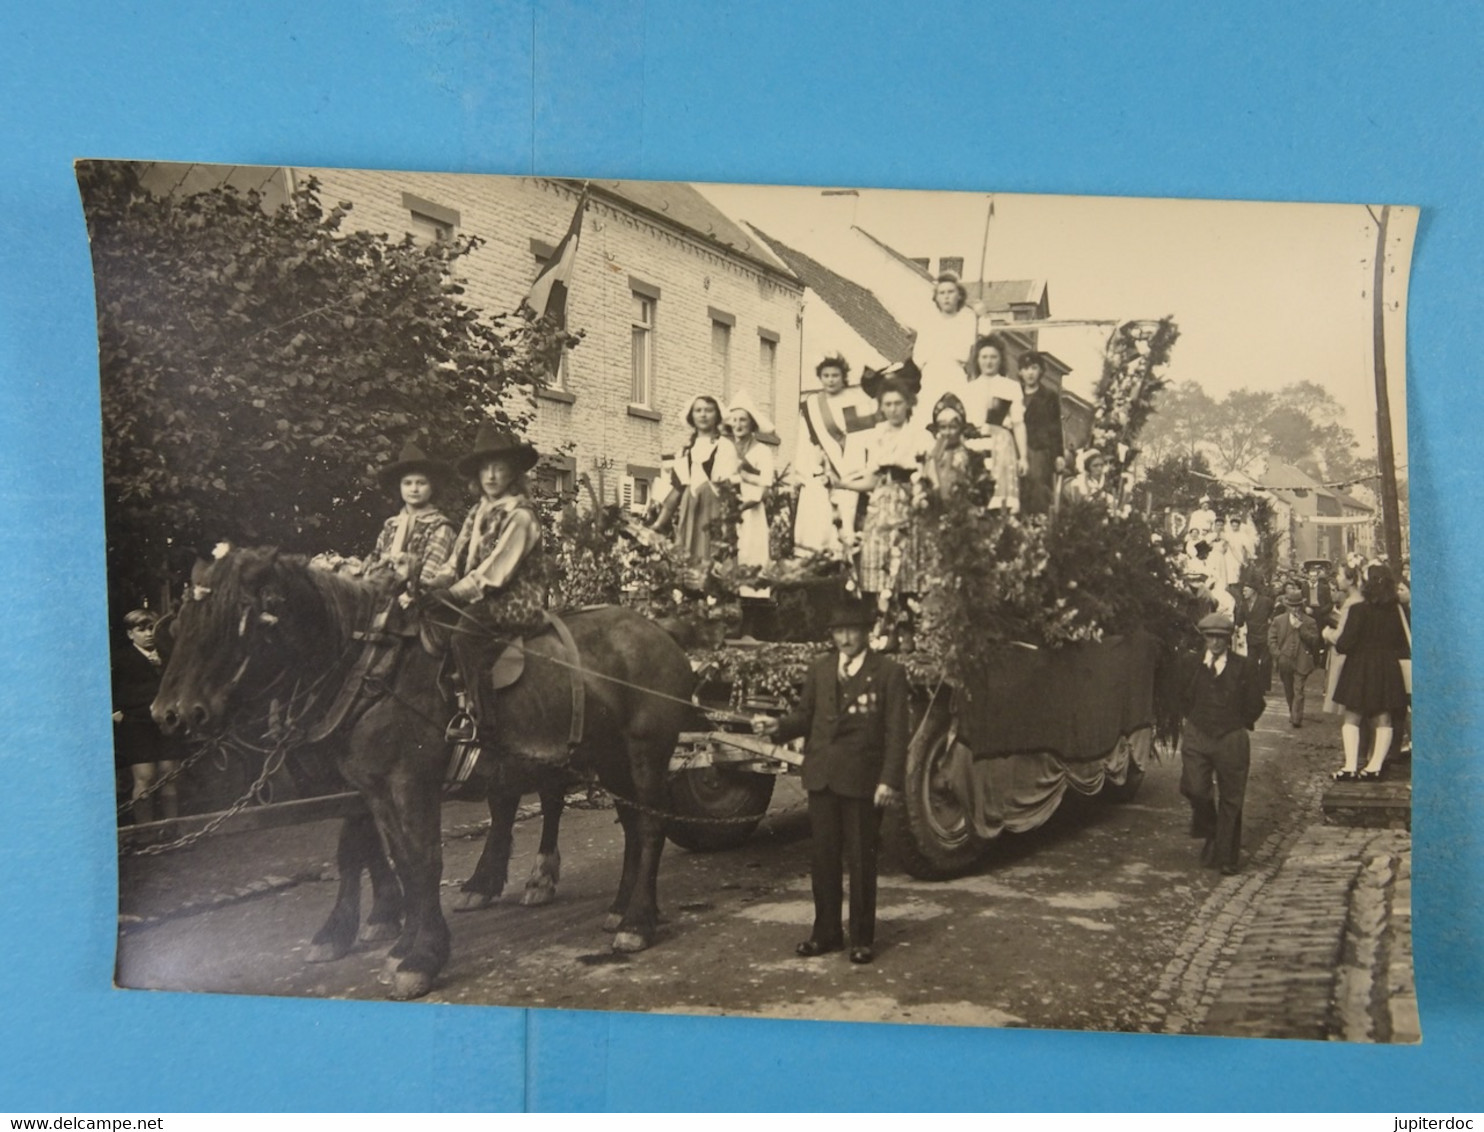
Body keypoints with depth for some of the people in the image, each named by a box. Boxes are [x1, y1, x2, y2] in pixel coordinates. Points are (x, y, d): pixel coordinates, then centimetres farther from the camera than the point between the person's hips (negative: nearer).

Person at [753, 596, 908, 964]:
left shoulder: (888, 673, -4)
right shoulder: (819, 670, 10)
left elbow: (896, 732, -7)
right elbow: (805, 716, 12)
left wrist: (890, 779, -15)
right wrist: (778, 726, -8)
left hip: (862, 781, -4)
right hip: (822, 777, 5)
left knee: (861, 861, 5)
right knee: (822, 858, 11)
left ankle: (862, 938, 17)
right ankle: (826, 932, 25)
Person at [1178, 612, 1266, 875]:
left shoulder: (1242, 667, -1)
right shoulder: (1194, 665, 4)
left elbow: (1255, 704, 4)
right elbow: (1185, 698, 18)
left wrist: (1238, 725, 5)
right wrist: (1195, 719, 11)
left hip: (1231, 739, -1)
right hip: (1197, 737, 1)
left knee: (1230, 799, 3)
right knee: (1194, 788, -13)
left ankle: (1227, 858, 13)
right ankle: (1210, 832, 18)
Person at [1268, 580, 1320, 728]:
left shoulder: (1309, 622, 3)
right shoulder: (1278, 620, 7)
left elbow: (1314, 641, -6)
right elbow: (1271, 639, 5)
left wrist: (1301, 628, -14)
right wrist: (1278, 655, -7)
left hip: (1301, 662, -2)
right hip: (1284, 661, 2)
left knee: (1298, 690, -8)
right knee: (1288, 691, 13)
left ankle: (1297, 718, -9)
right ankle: (1292, 713, 28)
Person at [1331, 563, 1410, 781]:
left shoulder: (1358, 609, -14)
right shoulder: (1397, 610, 0)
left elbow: (1345, 644, -15)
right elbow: (1407, 643, 6)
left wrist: (1332, 638, 4)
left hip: (1359, 668, -3)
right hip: (1388, 671, 4)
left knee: (1352, 717, 4)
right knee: (1383, 719, 10)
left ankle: (1350, 766, -3)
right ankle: (1375, 766, 8)